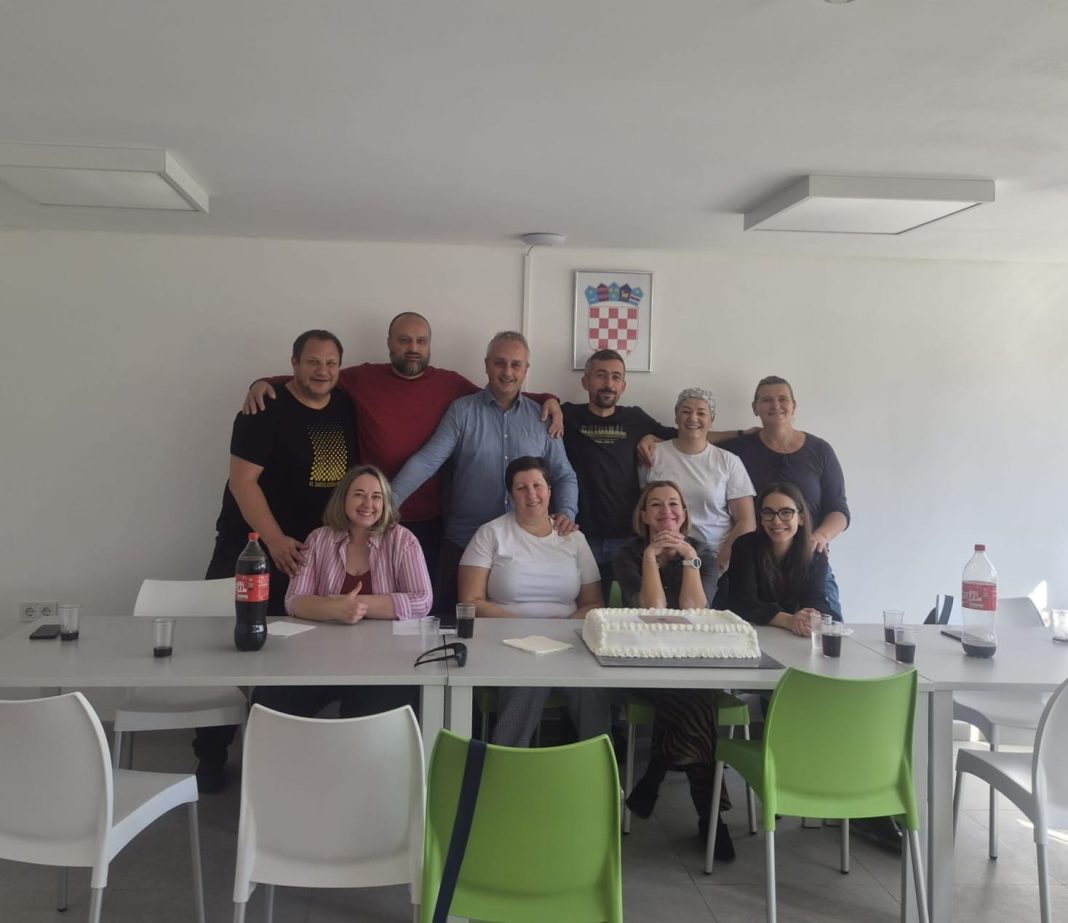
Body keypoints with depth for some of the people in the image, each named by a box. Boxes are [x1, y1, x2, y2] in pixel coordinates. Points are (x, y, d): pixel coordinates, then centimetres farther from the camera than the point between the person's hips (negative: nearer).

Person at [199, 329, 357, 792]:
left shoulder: (347, 408, 6)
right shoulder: (266, 410, -12)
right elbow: (242, 480, -16)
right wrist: (276, 540, -23)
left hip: (318, 550, 5)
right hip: (253, 548, -5)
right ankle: (211, 755, 12)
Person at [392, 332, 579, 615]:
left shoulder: (541, 417, 6)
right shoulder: (462, 410, 0)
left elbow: (563, 475, 6)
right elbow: (427, 460, -9)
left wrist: (567, 512, -13)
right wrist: (390, 500, -22)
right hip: (465, 542, -2)